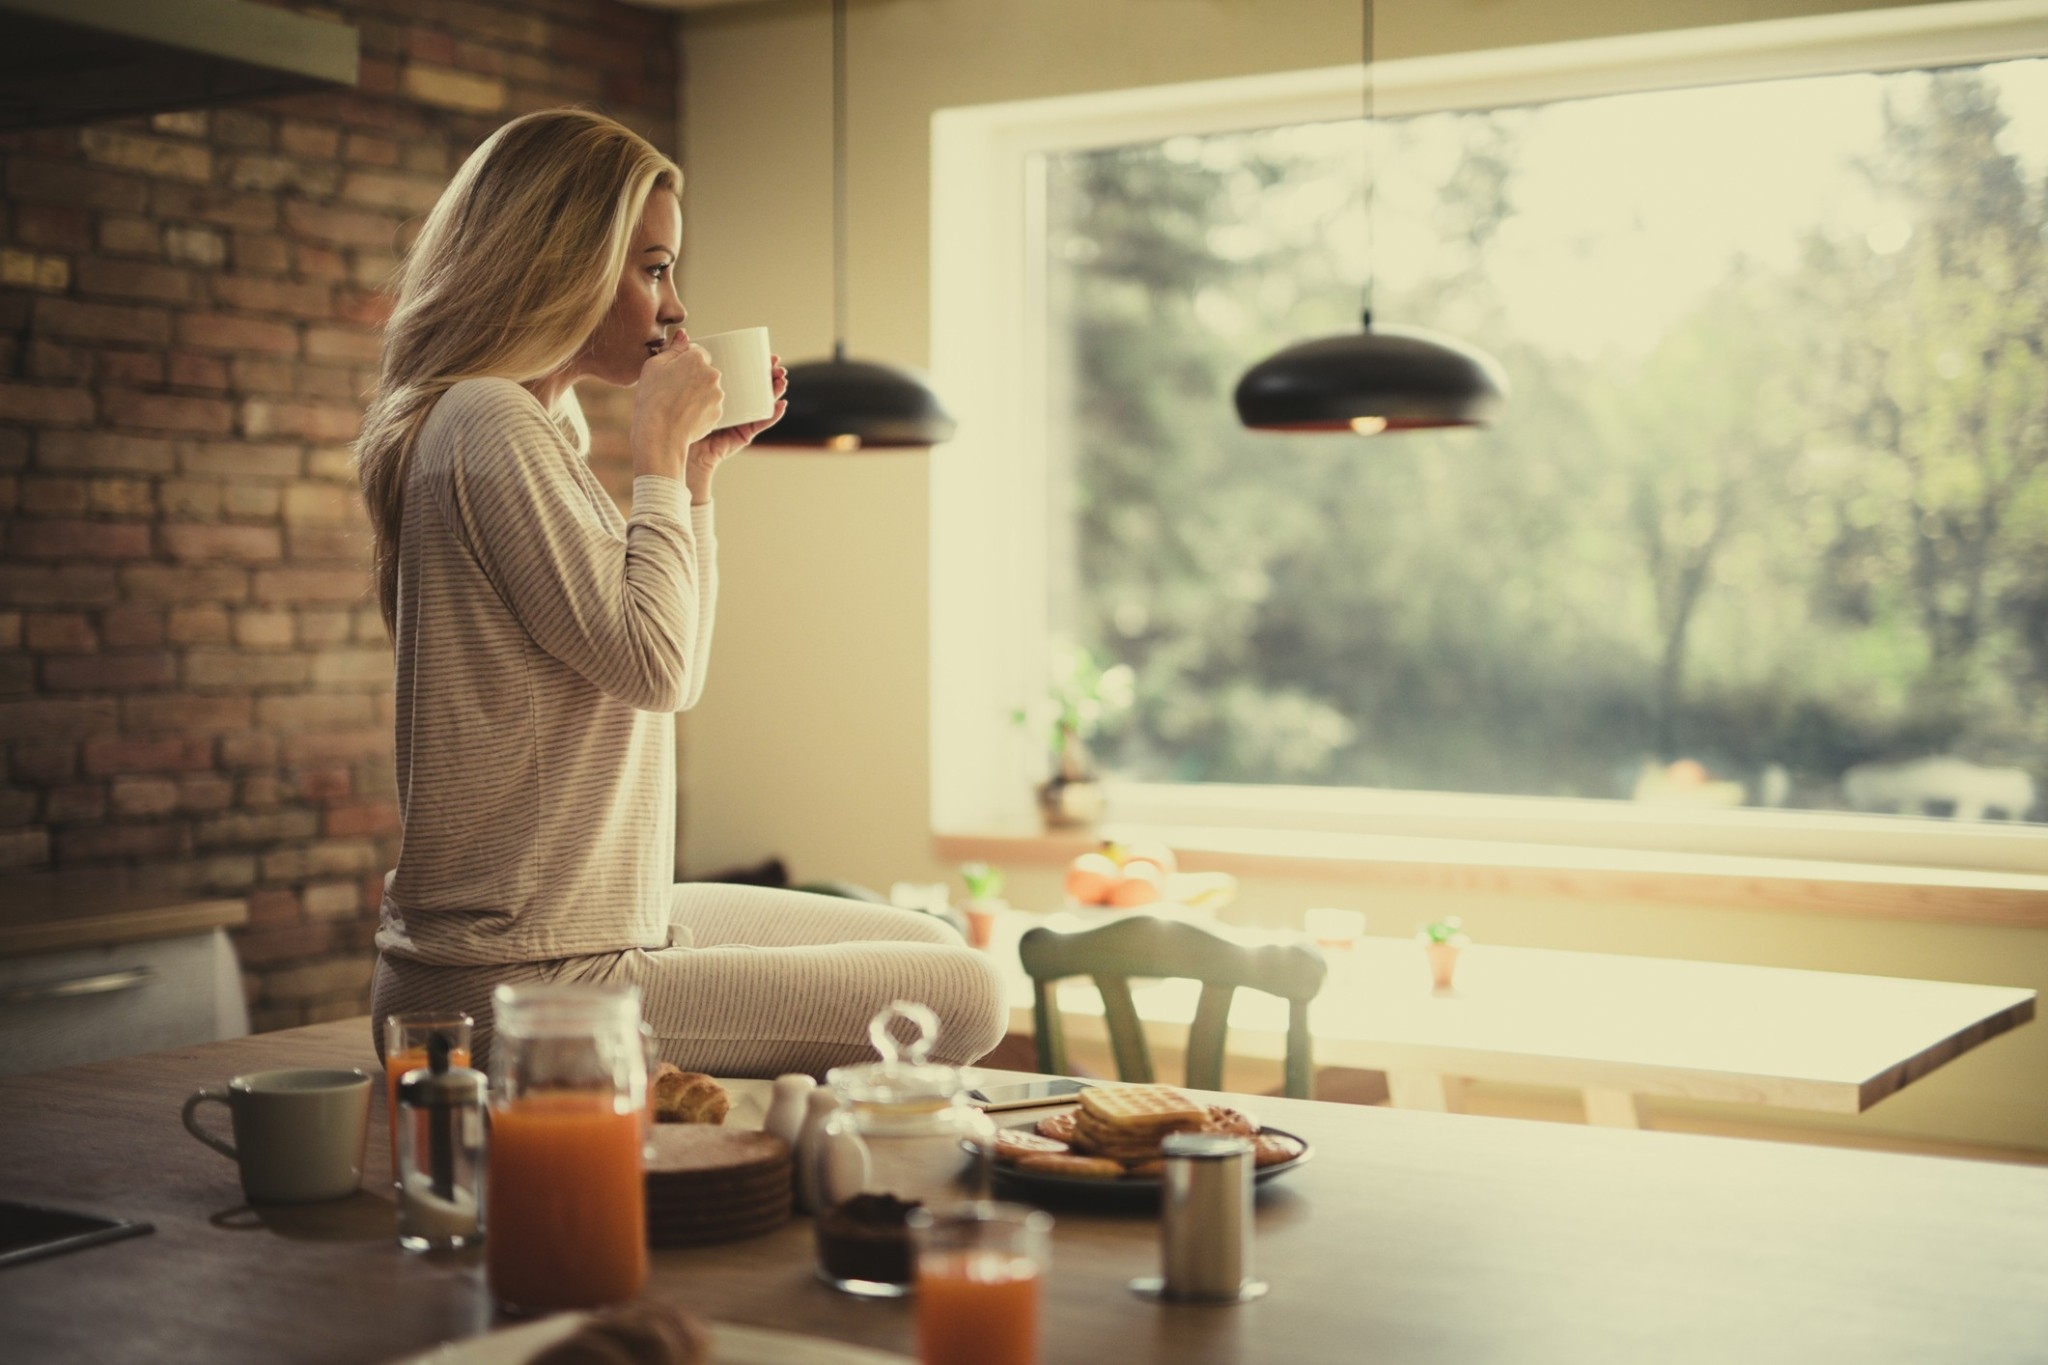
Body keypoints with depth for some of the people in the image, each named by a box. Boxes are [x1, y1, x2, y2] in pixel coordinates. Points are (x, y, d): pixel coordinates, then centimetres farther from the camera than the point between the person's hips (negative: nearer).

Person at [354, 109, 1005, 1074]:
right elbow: (650, 666, -21)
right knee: (959, 1001, -13)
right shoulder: (487, 427, -16)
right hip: (520, 985, -11)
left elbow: (675, 679, 18)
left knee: (935, 951, 17)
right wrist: (658, 453, -11)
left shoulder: (542, 425, 15)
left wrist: (697, 469, 11)